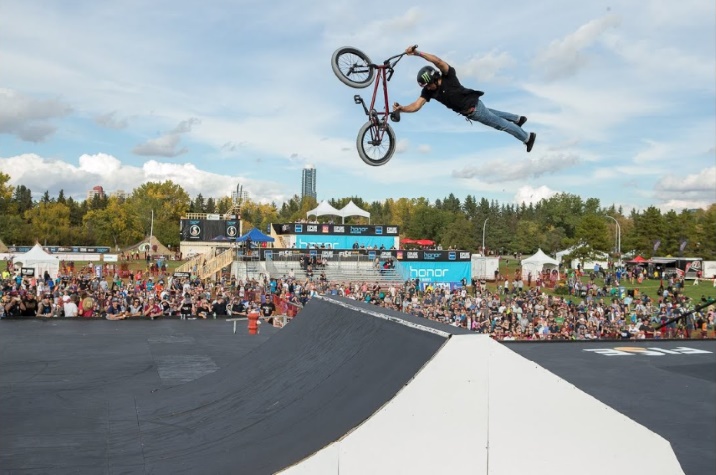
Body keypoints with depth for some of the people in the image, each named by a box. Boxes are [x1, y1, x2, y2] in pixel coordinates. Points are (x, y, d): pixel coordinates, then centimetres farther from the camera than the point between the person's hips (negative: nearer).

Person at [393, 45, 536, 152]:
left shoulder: (448, 77, -29)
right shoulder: (428, 91, -13)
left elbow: (438, 61, -48)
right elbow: (416, 106, -24)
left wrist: (417, 53, -61)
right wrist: (401, 108, -44)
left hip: (474, 107, -7)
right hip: (467, 111, 7)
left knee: (500, 123, 9)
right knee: (492, 114, 31)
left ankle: (528, 137, 29)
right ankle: (518, 118, 55)